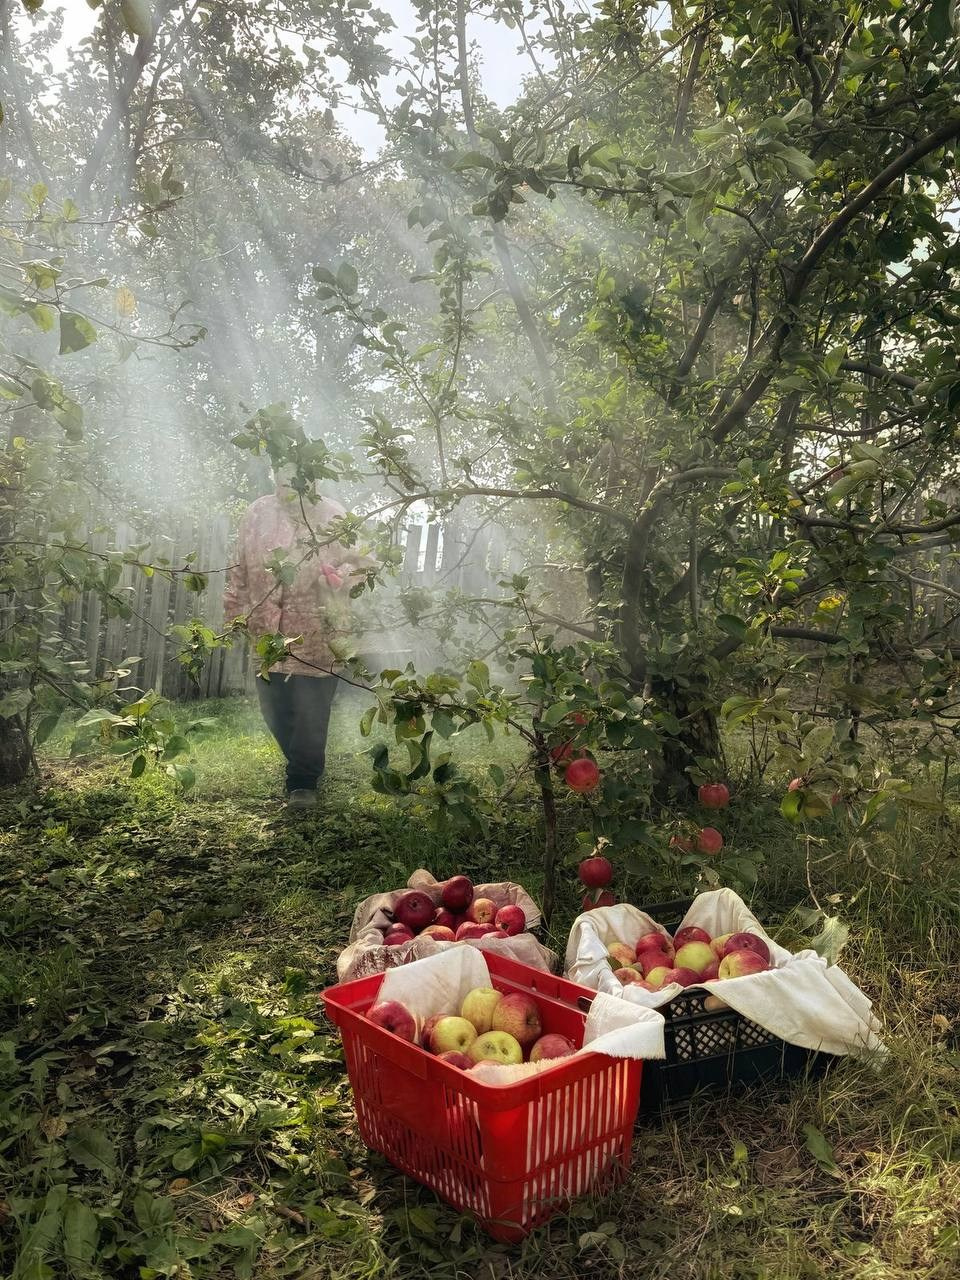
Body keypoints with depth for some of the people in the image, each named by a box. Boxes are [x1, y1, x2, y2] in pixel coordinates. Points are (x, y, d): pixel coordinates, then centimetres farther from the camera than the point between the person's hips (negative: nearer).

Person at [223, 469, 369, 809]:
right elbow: (240, 570, 14)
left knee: (311, 711, -1)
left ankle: (304, 781, 13)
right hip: (268, 633, 4)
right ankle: (302, 765, 36)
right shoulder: (256, 514, 7)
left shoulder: (332, 516, -2)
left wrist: (339, 577, -20)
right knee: (274, 710, 12)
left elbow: (360, 561, 0)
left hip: (317, 633, -4)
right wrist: (234, 612, 13)